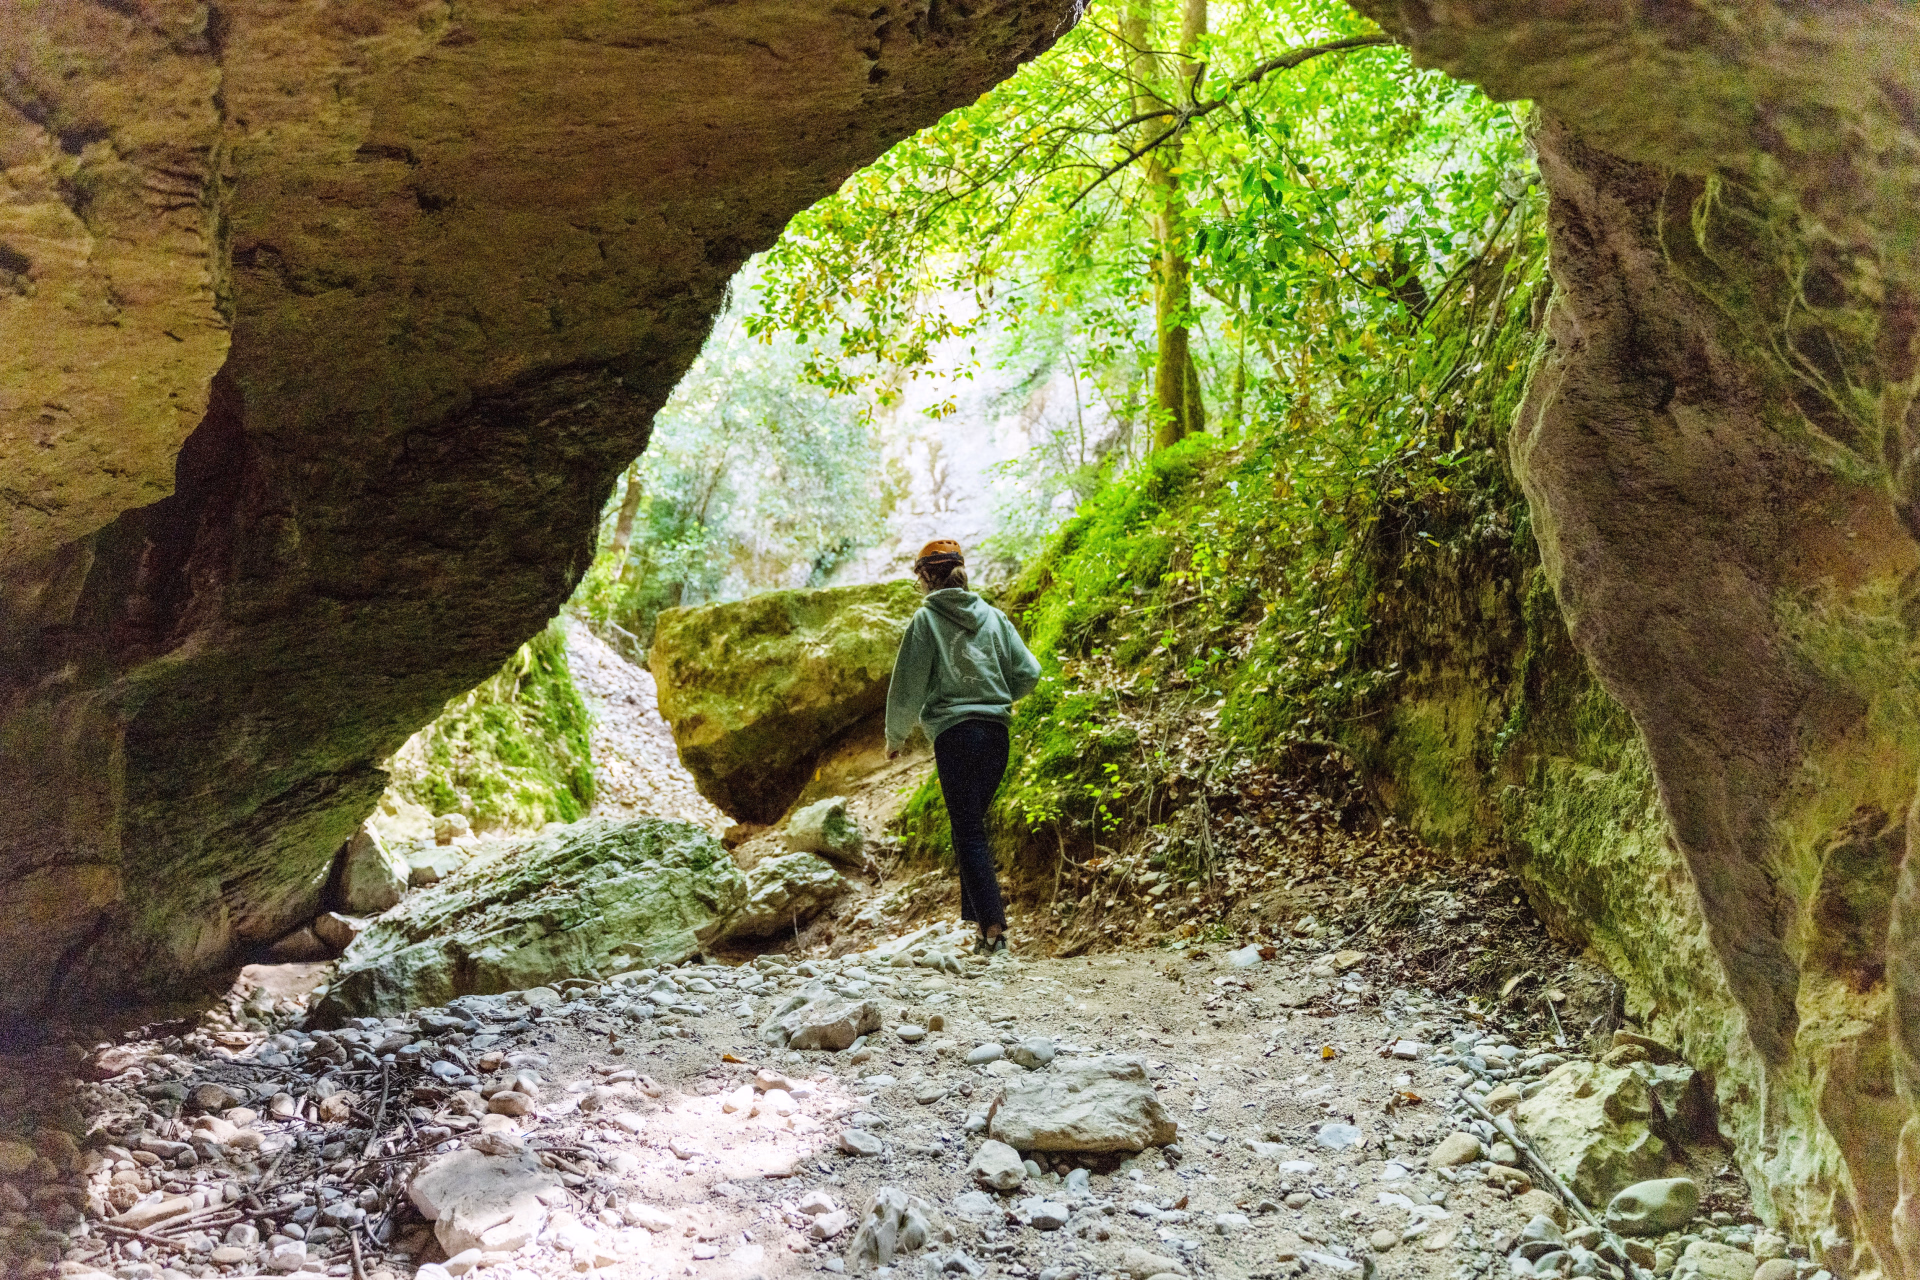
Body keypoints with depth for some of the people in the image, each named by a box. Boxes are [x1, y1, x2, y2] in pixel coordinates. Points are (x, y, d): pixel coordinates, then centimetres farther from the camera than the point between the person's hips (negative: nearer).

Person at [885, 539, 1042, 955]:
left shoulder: (926, 619, -4)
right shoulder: (992, 615, 9)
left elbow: (908, 686, -4)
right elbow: (1028, 673, 7)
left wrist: (895, 736, 11)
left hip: (954, 734, -5)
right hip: (997, 736, 5)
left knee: (967, 832, -3)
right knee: (971, 825, 16)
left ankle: (993, 928, -10)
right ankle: (975, 913, 16)